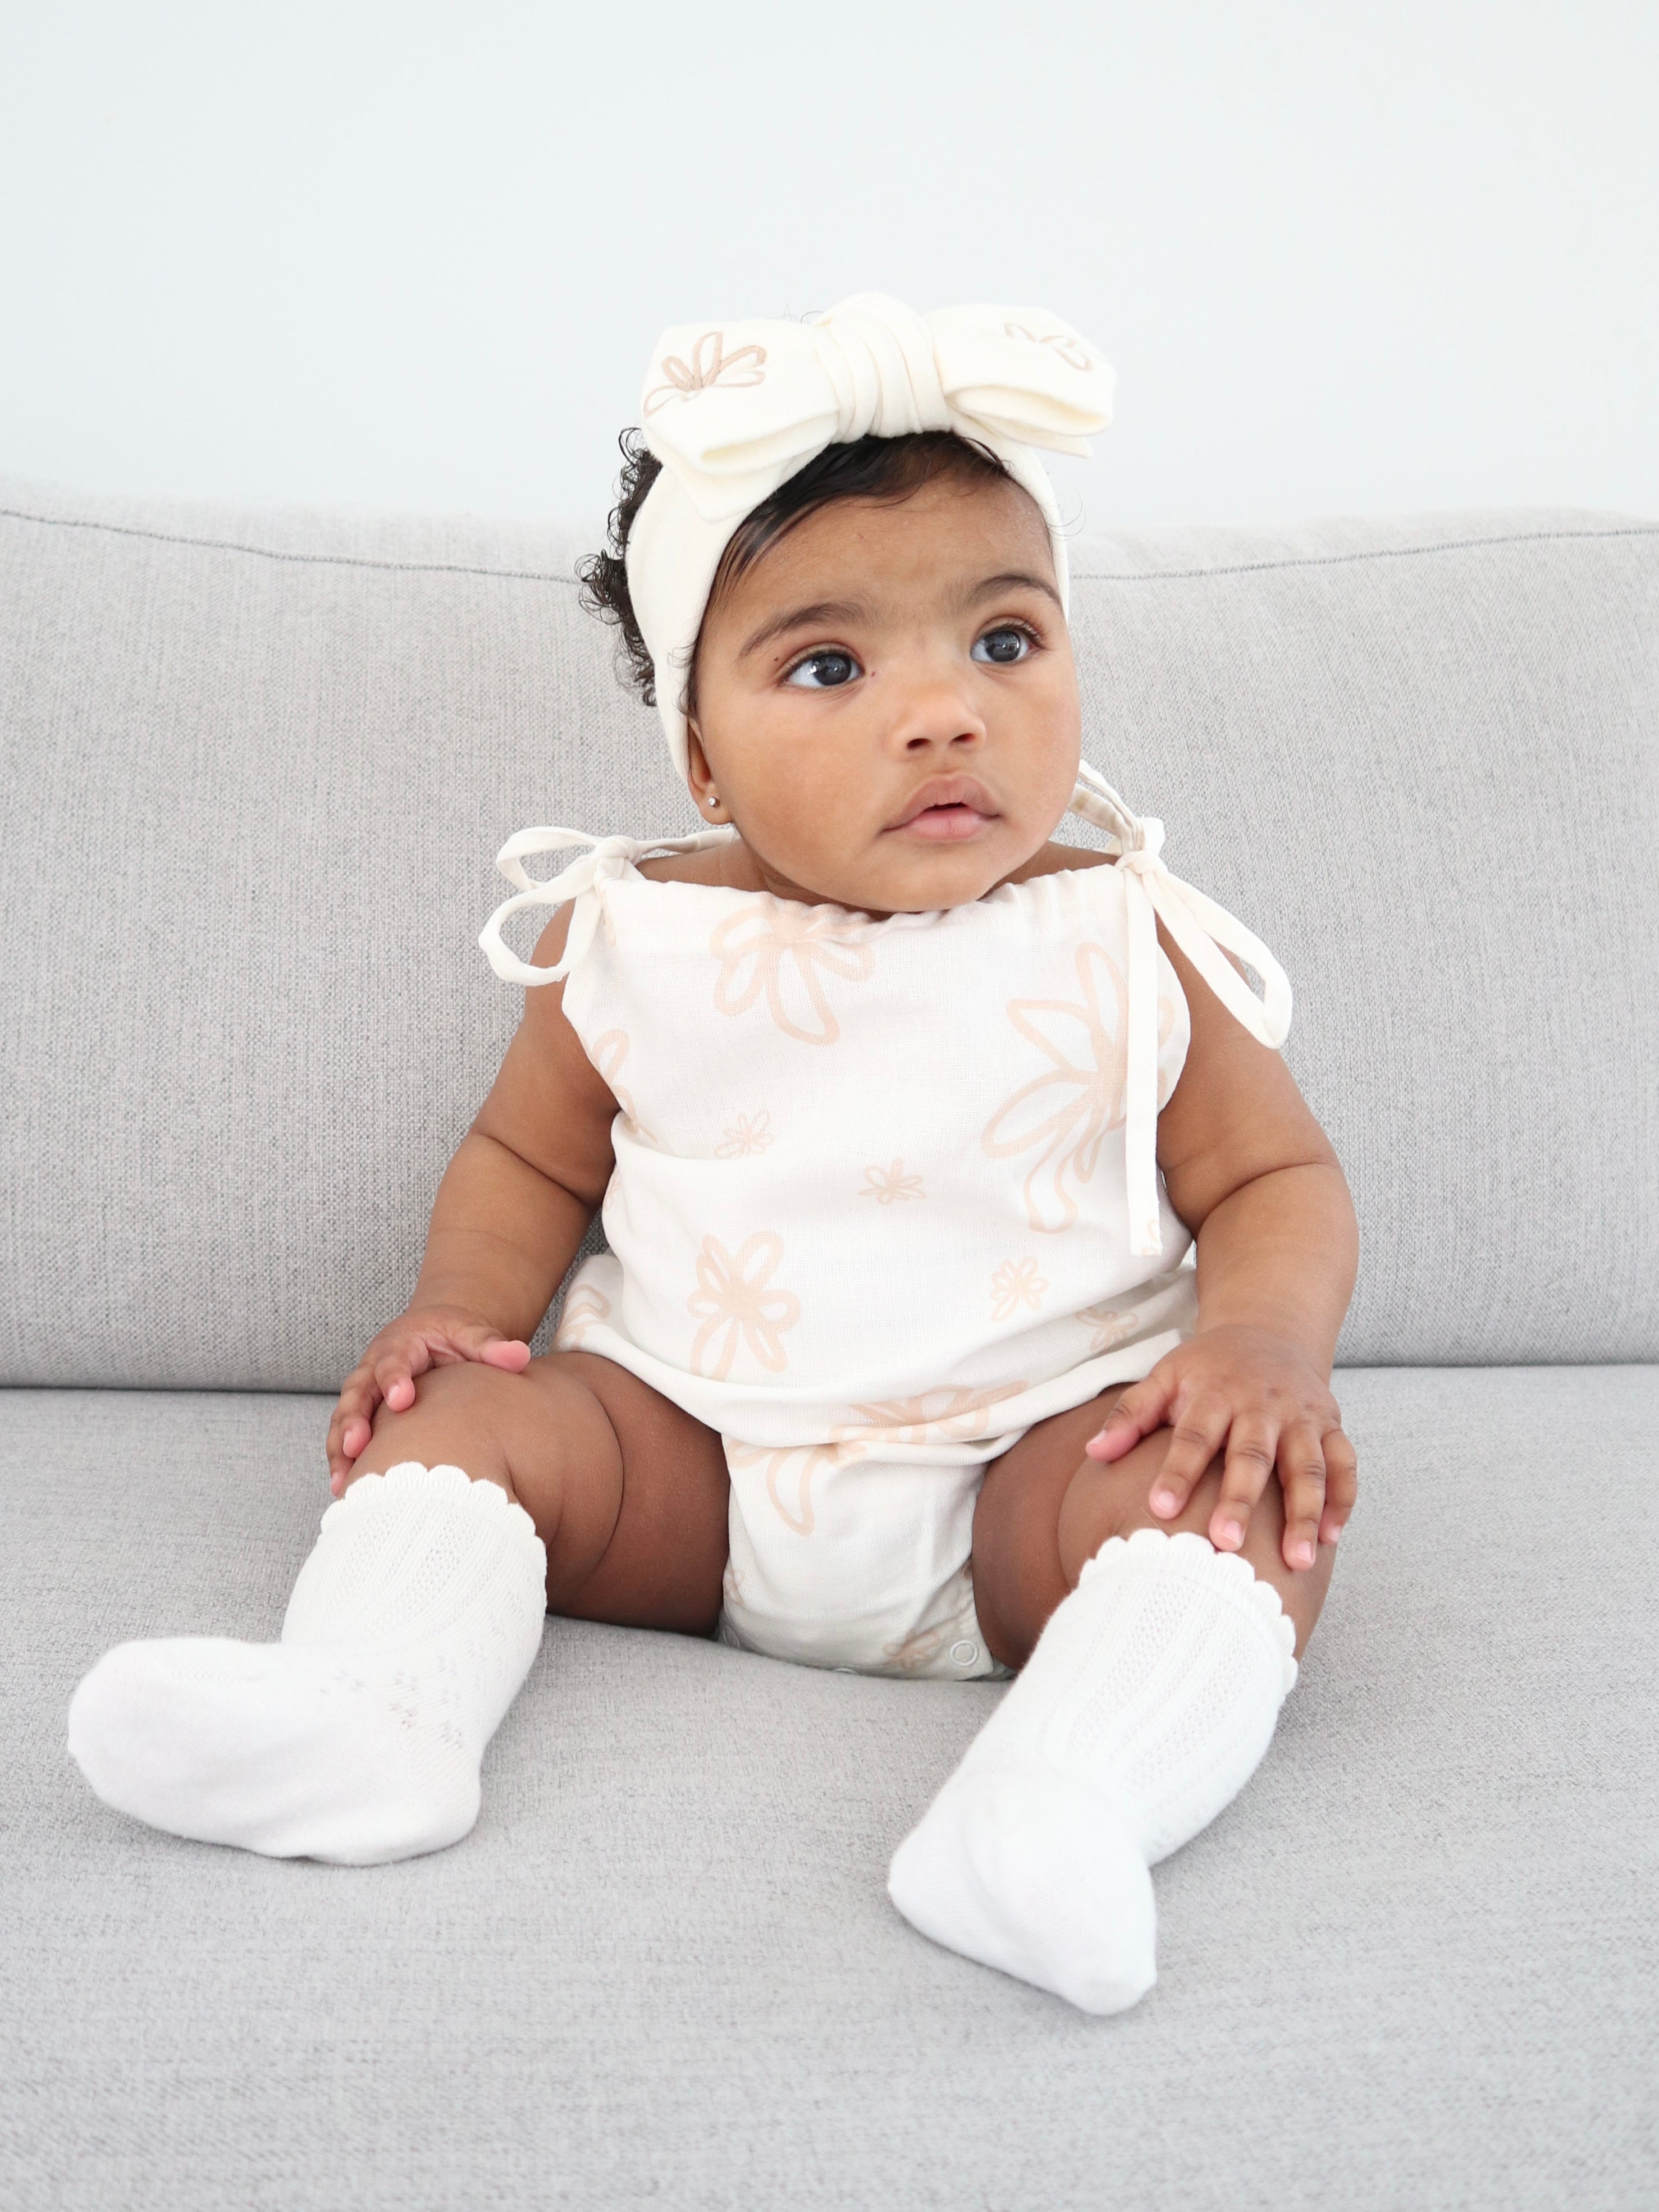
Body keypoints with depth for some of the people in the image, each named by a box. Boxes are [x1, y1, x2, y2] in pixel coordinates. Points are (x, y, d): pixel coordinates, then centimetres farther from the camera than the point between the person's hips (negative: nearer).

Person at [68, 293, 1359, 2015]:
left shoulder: (1123, 952, -6)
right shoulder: (633, 940, -1)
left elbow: (1277, 1179, 2)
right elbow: (529, 1153, 14)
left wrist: (1266, 1336, -20)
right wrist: (462, 1303, -5)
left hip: (1032, 1470, -2)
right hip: (690, 1463, 3)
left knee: (1248, 1493, -28)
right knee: (456, 1418, -12)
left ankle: (1067, 1799, -46)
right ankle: (369, 1711, -30)